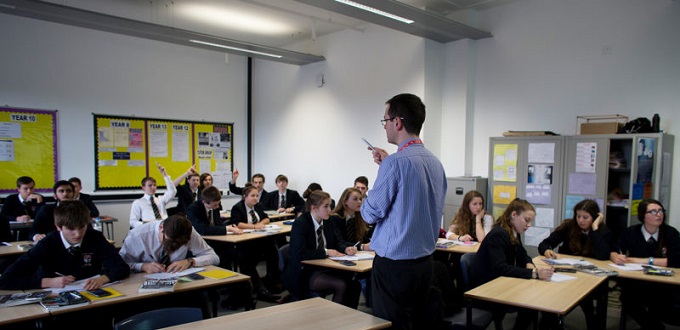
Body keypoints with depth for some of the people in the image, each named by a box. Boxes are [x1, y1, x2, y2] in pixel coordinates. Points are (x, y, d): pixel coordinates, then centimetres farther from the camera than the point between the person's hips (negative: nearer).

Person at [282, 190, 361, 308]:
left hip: (324, 268, 7)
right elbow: (300, 253, -24)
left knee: (355, 285, -15)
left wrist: (346, 249, -13)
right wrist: (326, 252, -22)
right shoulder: (300, 224, -14)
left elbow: (338, 242, 10)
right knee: (341, 285, -26)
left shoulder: (327, 221, 6)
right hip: (304, 273, -7)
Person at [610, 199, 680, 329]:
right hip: (635, 282, 1)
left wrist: (645, 260, -17)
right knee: (627, 299, -27)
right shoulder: (631, 232, 1)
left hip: (664, 283, -1)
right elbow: (613, 251, -3)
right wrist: (616, 257, -26)